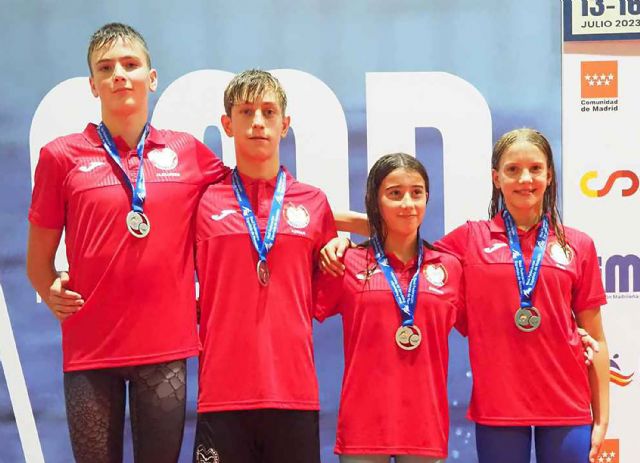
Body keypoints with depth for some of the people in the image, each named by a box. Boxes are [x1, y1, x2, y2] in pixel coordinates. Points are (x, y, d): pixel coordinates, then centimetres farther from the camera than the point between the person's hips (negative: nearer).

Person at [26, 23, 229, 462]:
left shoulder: (189, 153, 6)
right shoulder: (62, 156, 2)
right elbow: (39, 260, 8)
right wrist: (53, 293, -7)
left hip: (166, 345, 1)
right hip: (89, 346, -1)